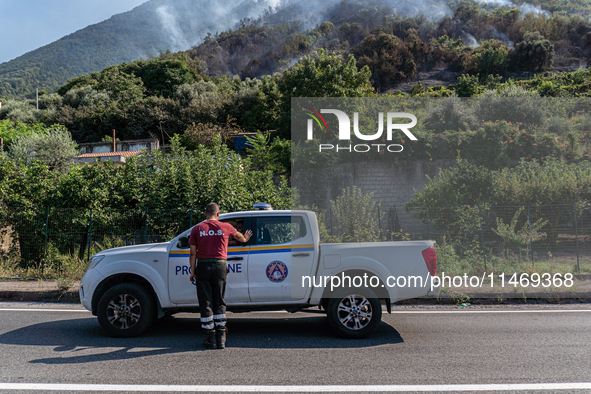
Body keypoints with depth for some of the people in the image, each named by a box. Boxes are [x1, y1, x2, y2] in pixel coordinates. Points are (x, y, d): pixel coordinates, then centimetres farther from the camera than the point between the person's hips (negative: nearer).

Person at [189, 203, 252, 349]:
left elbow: (193, 254, 2)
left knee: (206, 303, 5)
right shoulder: (225, 227, 5)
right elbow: (239, 236, 27)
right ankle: (221, 337, 10)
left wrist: (193, 272, 10)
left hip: (203, 266, -1)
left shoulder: (197, 229, 3)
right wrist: (245, 239, 49)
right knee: (219, 302, 10)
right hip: (220, 266, 1)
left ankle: (210, 338, 8)